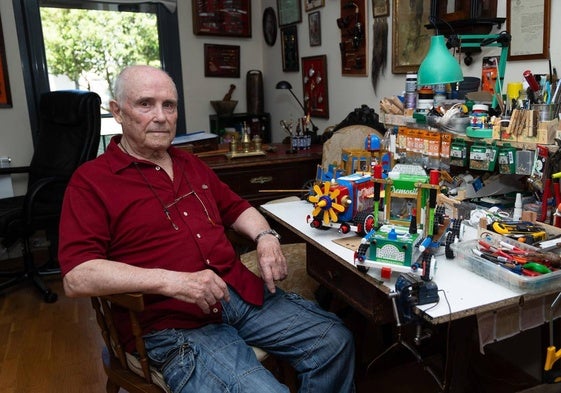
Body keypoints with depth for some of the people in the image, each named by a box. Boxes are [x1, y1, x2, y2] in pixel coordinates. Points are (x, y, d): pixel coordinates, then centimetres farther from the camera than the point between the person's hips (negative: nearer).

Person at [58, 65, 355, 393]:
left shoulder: (191, 165, 19)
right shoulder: (91, 181, -4)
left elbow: (236, 208, 27)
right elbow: (77, 277, -15)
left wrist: (265, 237, 4)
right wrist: (172, 281, -25)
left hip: (243, 292, 7)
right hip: (174, 322, -6)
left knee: (335, 340, 1)